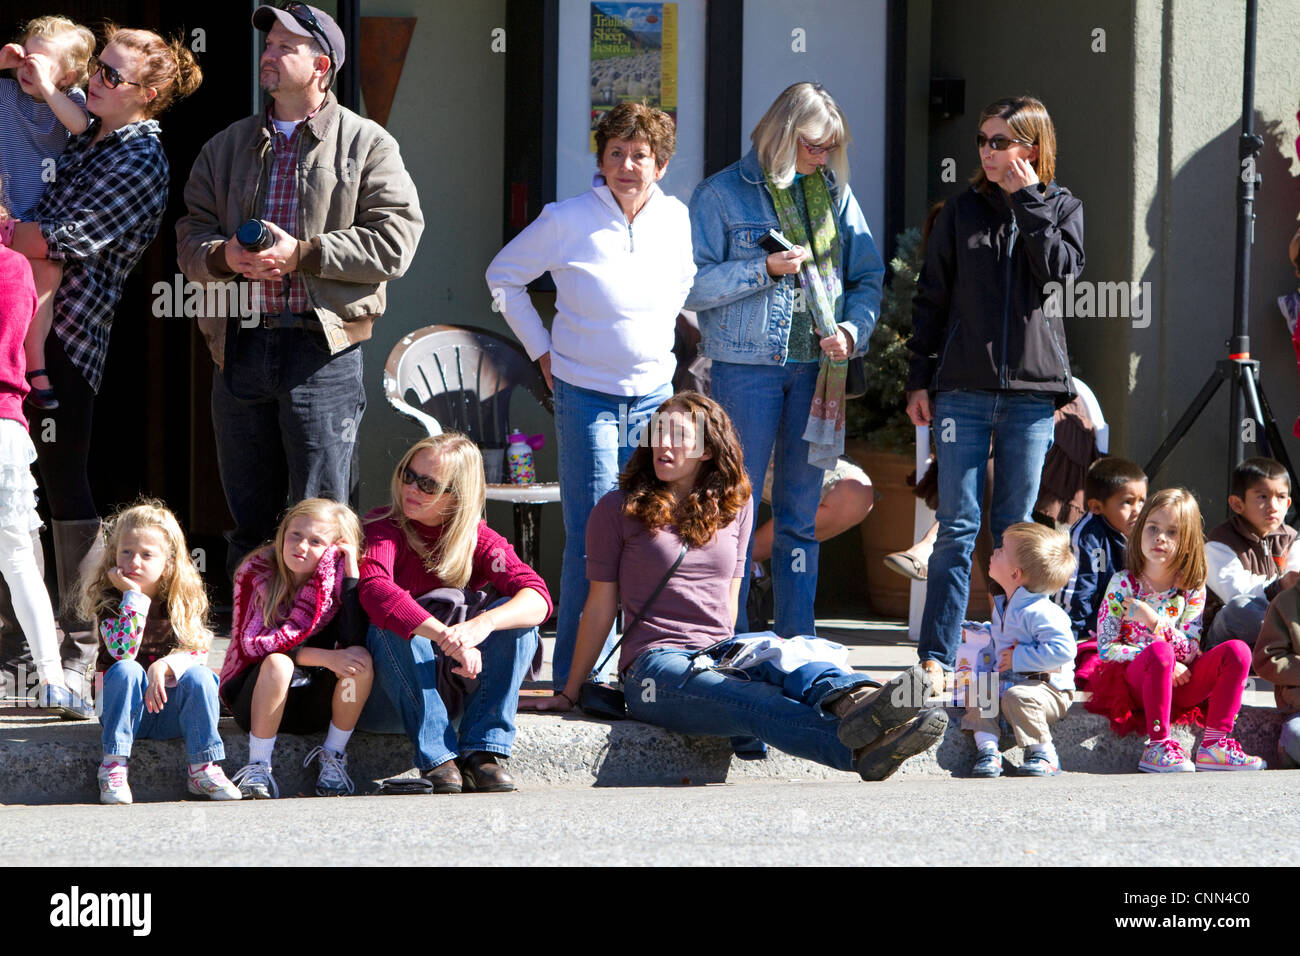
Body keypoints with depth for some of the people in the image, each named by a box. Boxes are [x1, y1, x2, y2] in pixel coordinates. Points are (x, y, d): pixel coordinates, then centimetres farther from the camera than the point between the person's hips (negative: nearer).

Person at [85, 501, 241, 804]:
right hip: (127, 710, -1)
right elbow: (123, 651, -24)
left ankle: (202, 769, -21)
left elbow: (198, 650, -8)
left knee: (198, 676, -26)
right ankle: (113, 768, -31)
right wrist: (133, 595, -27)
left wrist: (164, 666, -27)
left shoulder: (186, 597, -1)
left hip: (171, 709, 1)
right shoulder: (108, 597, -9)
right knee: (126, 670, -30)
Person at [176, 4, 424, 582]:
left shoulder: (366, 144, 3)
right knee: (248, 518, 10)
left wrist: (302, 254, -14)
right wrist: (223, 256, -9)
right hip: (239, 347, 4)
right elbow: (190, 237, 15)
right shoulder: (227, 147, 17)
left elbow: (395, 239, -7)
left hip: (320, 349, -4)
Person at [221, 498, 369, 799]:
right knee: (277, 662, -34)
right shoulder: (256, 573, -10)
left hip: (313, 704, 2)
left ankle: (333, 757, -12)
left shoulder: (337, 579, -5)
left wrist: (351, 572, -21)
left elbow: (355, 641, -20)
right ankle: (257, 767, -26)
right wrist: (322, 657, -29)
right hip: (256, 699, -2)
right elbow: (252, 645, -21)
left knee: (361, 660, -24)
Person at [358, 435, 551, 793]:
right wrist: (445, 637, -46)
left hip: (455, 686, 3)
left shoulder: (478, 541, 0)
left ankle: (483, 751, -25)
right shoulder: (383, 528, -9)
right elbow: (375, 590, -32)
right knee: (392, 625, -32)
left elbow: (537, 597, -18)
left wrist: (482, 624, -40)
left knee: (514, 617, -18)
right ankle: (437, 758, -34)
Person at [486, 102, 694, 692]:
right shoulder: (567, 221, -11)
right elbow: (503, 277, 2)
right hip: (586, 394, -4)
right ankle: (575, 671, -2)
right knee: (592, 534, -9)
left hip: (654, 394, 4)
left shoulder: (676, 220, 2)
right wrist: (542, 351, 2)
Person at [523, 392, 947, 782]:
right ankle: (860, 750, -66)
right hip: (654, 665, -5)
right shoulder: (618, 510, 6)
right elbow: (601, 606, 8)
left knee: (798, 653, -33)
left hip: (720, 653, 5)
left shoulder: (735, 503, 18)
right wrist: (567, 695, 9)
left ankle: (858, 701, -68)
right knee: (754, 703, -37)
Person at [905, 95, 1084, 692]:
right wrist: (919, 380, 4)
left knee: (1016, 528, 6)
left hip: (1031, 389, 0)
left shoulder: (1062, 209, 8)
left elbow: (1061, 271, -11)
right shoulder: (962, 212, 8)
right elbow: (930, 300, 10)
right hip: (963, 389, 0)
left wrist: (1027, 200, -8)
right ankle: (936, 656, -4)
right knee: (958, 526, -4)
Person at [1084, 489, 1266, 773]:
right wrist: (1162, 659, -17)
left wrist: (1154, 621, -23)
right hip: (1134, 682, -4)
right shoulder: (1123, 583, -4)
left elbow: (1190, 652, -5)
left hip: (1178, 685, 4)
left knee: (1236, 651, -18)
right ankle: (1158, 745, -27)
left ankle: (1213, 744, -19)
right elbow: (1106, 648, -8)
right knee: (1160, 651, -37)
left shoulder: (1192, 587, 3)